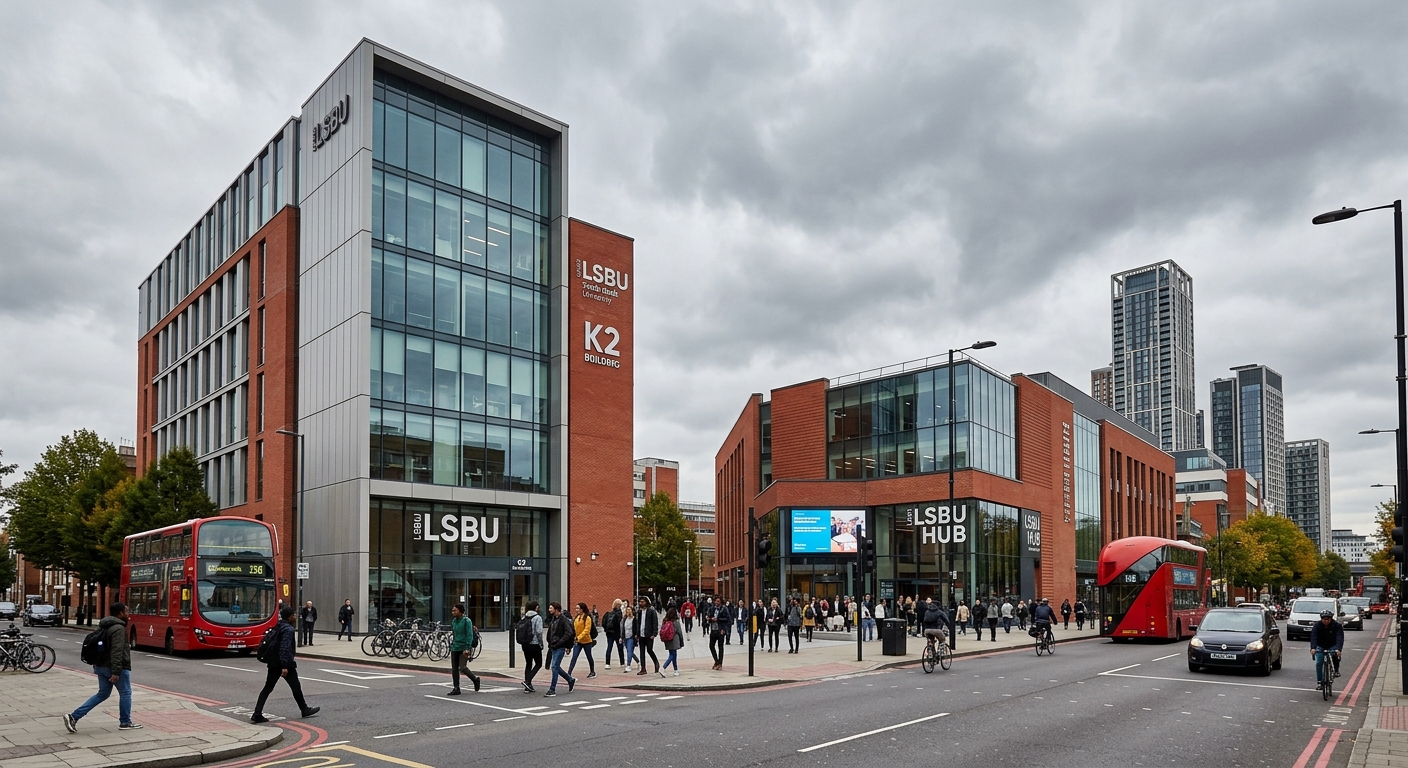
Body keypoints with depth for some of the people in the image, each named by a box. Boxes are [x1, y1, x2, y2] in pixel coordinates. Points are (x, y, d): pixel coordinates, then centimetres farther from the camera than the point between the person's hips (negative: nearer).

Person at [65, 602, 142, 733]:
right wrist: (116, 672, -26)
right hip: (117, 667, -9)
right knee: (125, 693, 6)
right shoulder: (118, 628, -19)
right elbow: (116, 651, -25)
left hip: (101, 666, 9)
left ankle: (73, 716, 6)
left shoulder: (104, 626, 13)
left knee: (102, 694, 15)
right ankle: (125, 723, 14)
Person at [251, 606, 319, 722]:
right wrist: (285, 666, -25)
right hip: (286, 664, -8)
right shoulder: (289, 629, -16)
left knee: (267, 688, 6)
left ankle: (257, 714, -2)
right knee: (296, 687, 7)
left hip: (273, 663, 8)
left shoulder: (277, 627, 11)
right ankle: (304, 710, 20)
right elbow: (285, 648, -23)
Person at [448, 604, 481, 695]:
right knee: (454, 669, 4)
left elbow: (470, 635, -14)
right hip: (454, 648, 7)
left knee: (462, 668, -13)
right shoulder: (454, 621, 12)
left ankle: (475, 679, 10)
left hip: (463, 649, -7)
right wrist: (452, 644, 20)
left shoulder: (466, 621, -9)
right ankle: (456, 689, 11)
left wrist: (467, 648, -20)